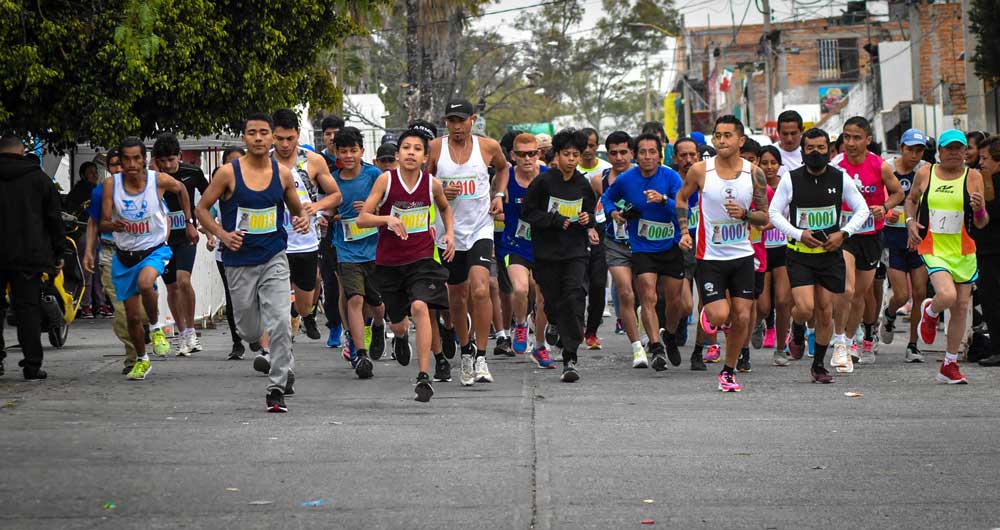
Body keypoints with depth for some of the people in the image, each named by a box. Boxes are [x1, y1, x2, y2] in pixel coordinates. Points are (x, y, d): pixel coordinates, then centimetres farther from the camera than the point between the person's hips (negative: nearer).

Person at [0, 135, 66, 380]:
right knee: (28, 307, 1)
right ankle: (32, 366, -1)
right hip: (29, 256, 0)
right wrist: (58, 253, 11)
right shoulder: (39, 178, 5)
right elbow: (54, 219, 6)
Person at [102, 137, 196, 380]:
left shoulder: (159, 180, -13)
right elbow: (103, 224, -13)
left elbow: (181, 190, 9)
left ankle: (156, 328, -7)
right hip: (124, 255, 2)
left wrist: (189, 223, 13)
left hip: (154, 250, -2)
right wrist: (113, 225, -36)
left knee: (145, 283, -35)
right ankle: (141, 360, 31)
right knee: (132, 317, 7)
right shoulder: (111, 186, -12)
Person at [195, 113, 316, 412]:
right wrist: (222, 234, -14)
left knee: (280, 323, -16)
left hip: (274, 258, 0)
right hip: (239, 260, 0)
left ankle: (277, 388, -7)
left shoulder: (282, 174, 2)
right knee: (249, 331, 10)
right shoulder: (229, 173, -6)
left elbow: (296, 209, 16)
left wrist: (302, 221, -7)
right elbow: (202, 208, 1)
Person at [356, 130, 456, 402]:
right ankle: (401, 339, 56)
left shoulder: (432, 184, -3)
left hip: (422, 257, -1)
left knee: (420, 307, -25)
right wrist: (388, 219, -29)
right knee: (397, 321, 15)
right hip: (389, 261, 1)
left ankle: (423, 377, -24)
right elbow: (362, 218, -11)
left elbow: (445, 207, 21)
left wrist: (449, 233, 5)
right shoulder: (385, 180, -9)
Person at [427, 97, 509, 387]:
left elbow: (503, 168, 22)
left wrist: (499, 195, 7)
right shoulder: (435, 148, -2)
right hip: (449, 232, 2)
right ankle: (466, 352, 33)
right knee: (457, 298, 12)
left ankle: (481, 358, -14)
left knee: (480, 290, -21)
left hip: (480, 229, -2)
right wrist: (438, 192, -12)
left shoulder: (488, 147, -1)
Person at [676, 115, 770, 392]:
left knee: (742, 318, 1)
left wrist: (745, 214, -18)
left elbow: (764, 217, 2)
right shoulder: (700, 170, -8)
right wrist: (684, 231, 0)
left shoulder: (754, 173, -4)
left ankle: (728, 371, 19)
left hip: (742, 255, 2)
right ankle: (709, 312, 24)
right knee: (720, 317, -13)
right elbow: (682, 198, 11)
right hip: (710, 256, -2)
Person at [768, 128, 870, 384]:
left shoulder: (841, 178, 0)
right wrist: (798, 234, -12)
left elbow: (862, 209, 8)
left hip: (830, 253, 2)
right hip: (799, 254, -2)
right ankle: (797, 331, 20)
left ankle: (818, 365, 20)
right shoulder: (790, 179, -5)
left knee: (825, 312, 5)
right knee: (805, 308, -17)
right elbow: (774, 212, 1)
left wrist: (843, 233, -7)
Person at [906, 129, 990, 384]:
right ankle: (929, 312, 14)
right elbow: (911, 199, 20)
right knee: (947, 296, -25)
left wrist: (980, 209, -21)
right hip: (933, 248, -2)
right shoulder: (924, 174, 0)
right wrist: (910, 221, 2)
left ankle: (949, 366, 19)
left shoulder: (973, 177, -1)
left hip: (964, 251, 2)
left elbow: (981, 224, 1)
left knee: (961, 307, 5)